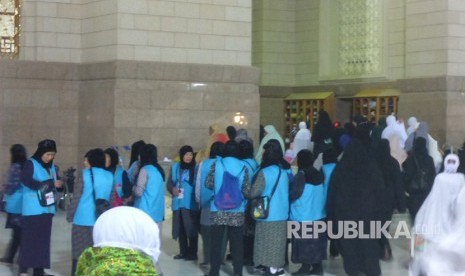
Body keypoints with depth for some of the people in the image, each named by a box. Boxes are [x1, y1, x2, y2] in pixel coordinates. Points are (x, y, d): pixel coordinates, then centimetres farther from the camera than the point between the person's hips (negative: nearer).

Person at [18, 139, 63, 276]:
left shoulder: (51, 166, 13)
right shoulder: (31, 164, -6)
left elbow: (54, 183, 18)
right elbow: (25, 179, -22)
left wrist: (59, 184, -4)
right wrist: (43, 185, -21)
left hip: (47, 208, 6)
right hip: (33, 209, -6)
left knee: (43, 239, 8)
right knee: (29, 238, -4)